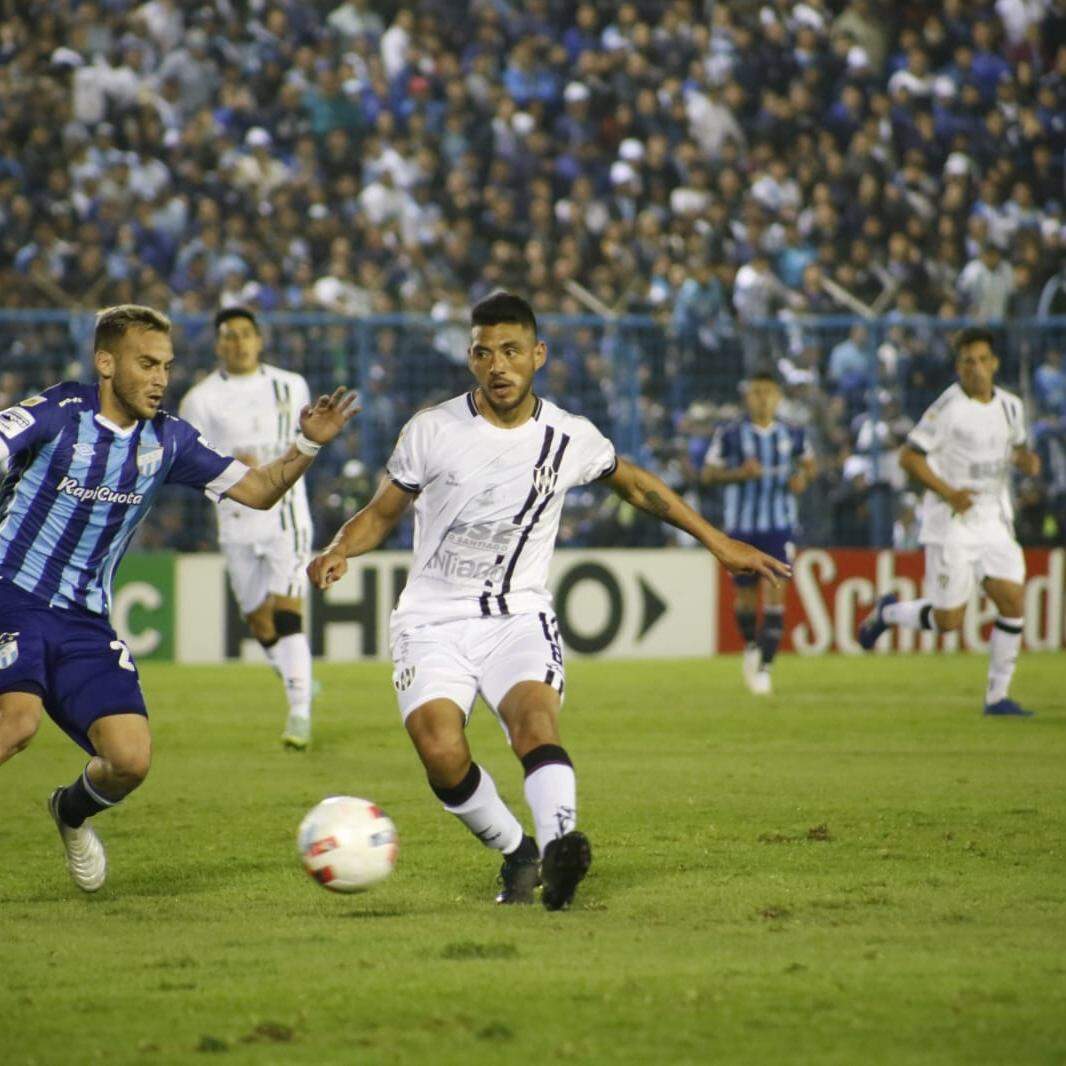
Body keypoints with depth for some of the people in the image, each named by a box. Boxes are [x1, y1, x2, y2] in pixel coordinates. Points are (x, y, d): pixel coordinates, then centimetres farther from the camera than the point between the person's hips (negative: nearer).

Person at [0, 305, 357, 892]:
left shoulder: (166, 440, 6)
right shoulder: (56, 414, -11)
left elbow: (257, 490, 10)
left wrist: (307, 445, -5)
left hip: (86, 620, 5)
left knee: (130, 760, -6)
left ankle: (72, 812, 28)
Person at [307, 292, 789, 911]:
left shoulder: (569, 438, 1)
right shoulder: (432, 431, -3)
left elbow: (634, 483, 20)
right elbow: (383, 513, 8)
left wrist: (717, 542, 20)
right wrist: (340, 550, -14)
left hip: (519, 616, 0)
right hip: (433, 620, 0)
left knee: (536, 717, -31)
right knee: (442, 754, -22)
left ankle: (559, 845, -52)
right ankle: (516, 853, 1)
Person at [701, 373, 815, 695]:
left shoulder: (793, 434, 2)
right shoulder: (729, 434, -4)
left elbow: (808, 462, 18)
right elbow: (707, 474, -1)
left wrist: (803, 477, -5)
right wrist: (739, 473, -19)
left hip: (779, 526, 0)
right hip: (741, 525, 0)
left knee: (775, 594, -13)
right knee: (746, 595, 10)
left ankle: (764, 667, -11)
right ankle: (752, 646, 39)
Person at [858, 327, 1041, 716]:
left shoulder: (1010, 406, 7)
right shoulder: (948, 407, -14)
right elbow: (908, 456, -12)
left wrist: (1025, 459, 1)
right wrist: (948, 493, -21)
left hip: (995, 522, 6)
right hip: (952, 524, -6)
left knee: (1013, 600, -7)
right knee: (948, 620, -4)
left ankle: (997, 696, 3)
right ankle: (888, 613, 27)